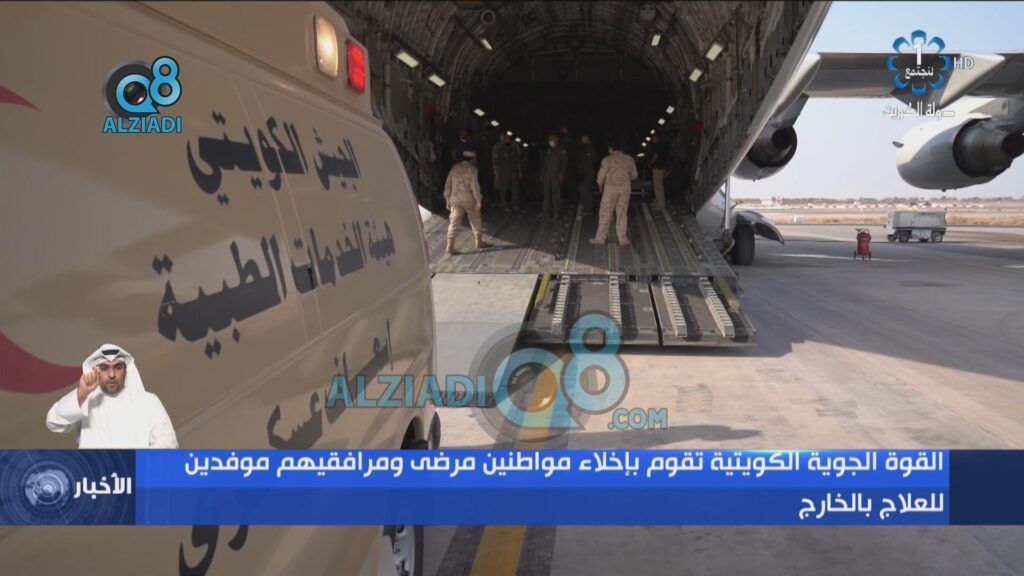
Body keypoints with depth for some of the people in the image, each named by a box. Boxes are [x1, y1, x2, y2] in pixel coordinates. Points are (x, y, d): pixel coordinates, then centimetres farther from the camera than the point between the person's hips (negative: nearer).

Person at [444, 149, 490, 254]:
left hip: (455, 199, 3)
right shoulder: (472, 169, -8)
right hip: (469, 200, -3)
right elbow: (474, 185, -15)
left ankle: (450, 246, -7)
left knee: (454, 222, 1)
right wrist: (479, 200, -12)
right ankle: (479, 241, 28)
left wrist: (447, 199, 14)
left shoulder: (454, 168, 5)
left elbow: (448, 185, 6)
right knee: (475, 220, 17)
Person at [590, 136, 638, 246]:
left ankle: (600, 238, 11)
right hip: (625, 188, 3)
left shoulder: (607, 160, -10)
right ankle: (622, 239, 11)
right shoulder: (629, 159, 1)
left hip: (610, 188, -3)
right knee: (622, 214, 10)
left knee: (605, 214, 6)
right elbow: (634, 175, 8)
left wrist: (601, 188, 13)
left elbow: (601, 177, -5)